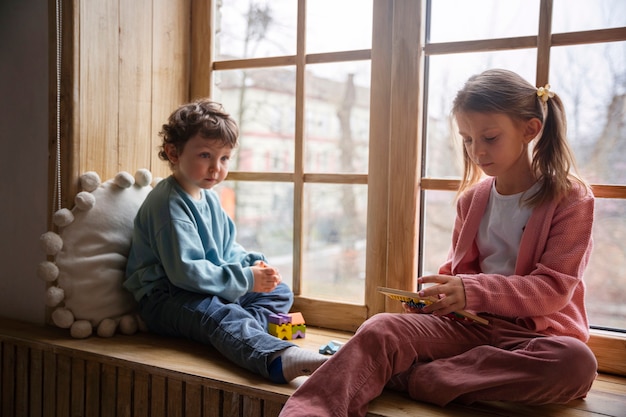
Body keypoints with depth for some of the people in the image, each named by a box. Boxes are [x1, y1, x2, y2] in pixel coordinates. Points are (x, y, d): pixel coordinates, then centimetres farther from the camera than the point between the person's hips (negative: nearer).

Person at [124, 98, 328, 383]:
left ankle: (241, 334, -27)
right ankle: (280, 359, -65)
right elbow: (185, 271, -26)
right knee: (221, 315, -38)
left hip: (212, 288, 10)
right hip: (165, 299, -10)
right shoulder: (168, 204, -18)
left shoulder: (209, 197, 13)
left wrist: (253, 264, -3)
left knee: (281, 292, 5)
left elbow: (227, 248, 20)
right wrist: (245, 279, -25)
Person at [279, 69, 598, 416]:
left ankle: (409, 378, -32)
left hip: (538, 331, -3)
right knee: (380, 329, -23)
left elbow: (554, 287, -12)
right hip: (472, 322, 3)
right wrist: (435, 294, -6)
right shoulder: (472, 197, 9)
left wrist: (473, 291, -25)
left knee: (576, 362, -38)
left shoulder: (570, 198, -4)